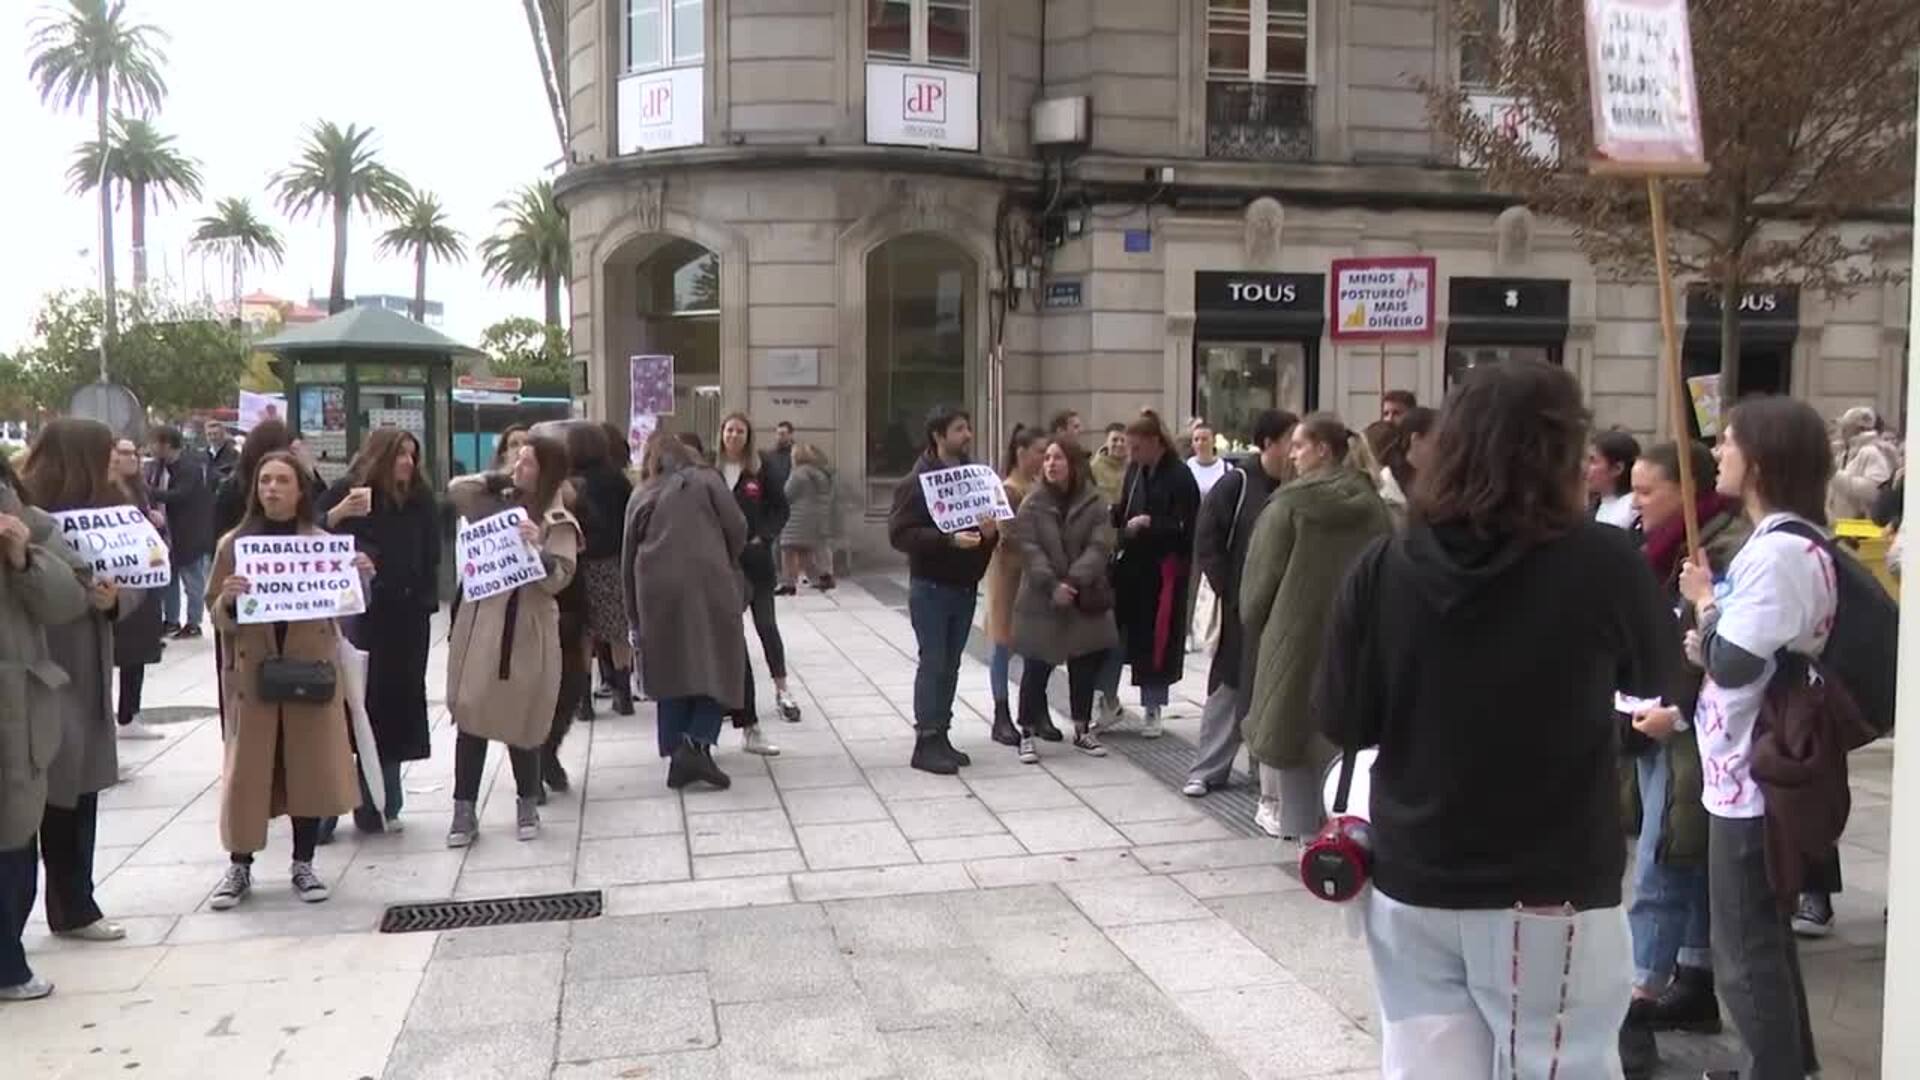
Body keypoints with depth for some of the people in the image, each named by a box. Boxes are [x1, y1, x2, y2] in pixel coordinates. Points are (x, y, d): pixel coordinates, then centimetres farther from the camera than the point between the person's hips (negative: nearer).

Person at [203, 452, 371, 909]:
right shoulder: (234, 543, 1)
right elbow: (218, 617, 1)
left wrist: (360, 580, -12)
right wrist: (228, 600, -21)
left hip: (311, 669, 1)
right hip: (253, 672, -1)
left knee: (312, 766, 4)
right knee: (248, 769, 2)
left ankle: (303, 864, 16)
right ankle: (239, 868, 14)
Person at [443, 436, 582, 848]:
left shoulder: (558, 523, -5)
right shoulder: (499, 503, 9)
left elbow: (557, 578, -14)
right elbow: (456, 490, 4)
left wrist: (537, 548, -30)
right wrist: (501, 479, 3)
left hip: (524, 633, -4)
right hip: (478, 624, 4)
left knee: (519, 722, 5)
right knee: (471, 718, 3)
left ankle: (527, 804, 24)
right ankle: (465, 811, 10)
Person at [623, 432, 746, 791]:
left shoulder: (641, 495, 17)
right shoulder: (706, 479, 9)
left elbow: (628, 558, 15)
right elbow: (737, 528, 0)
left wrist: (634, 619, 20)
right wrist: (726, 566, 20)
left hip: (657, 592, 3)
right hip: (708, 585, -3)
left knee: (672, 673, 11)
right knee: (716, 668, 3)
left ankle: (676, 753, 8)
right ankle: (695, 744, -14)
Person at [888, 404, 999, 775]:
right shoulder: (917, 481, -10)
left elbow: (991, 524, 17)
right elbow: (899, 534, -17)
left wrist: (990, 532, -8)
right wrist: (949, 540, -26)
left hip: (965, 585, 6)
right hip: (931, 587, -6)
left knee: (951, 664, 10)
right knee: (933, 663, -4)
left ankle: (941, 735, 18)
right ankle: (926, 742, 2)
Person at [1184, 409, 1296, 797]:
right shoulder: (1236, 484, -8)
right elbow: (1207, 546, -8)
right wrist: (1233, 593, -10)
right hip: (1241, 609, -3)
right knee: (1228, 689, 4)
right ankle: (1207, 770, 15)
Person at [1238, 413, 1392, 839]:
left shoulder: (1289, 503, -15)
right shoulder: (1369, 503, 0)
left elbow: (1263, 573, -8)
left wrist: (1252, 617, 8)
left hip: (1295, 627, -4)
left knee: (1289, 718, 9)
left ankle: (1294, 815, 16)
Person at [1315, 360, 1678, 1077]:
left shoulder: (1384, 566, -9)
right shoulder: (1603, 561, -14)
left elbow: (1339, 721, 0)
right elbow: (1654, 677, 6)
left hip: (1412, 885, 3)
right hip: (1550, 893, -2)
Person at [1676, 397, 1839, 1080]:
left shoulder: (1778, 552, -22)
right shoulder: (1788, 541, 9)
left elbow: (1732, 664, -22)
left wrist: (1704, 601, -7)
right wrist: (1711, 642, 0)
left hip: (1752, 773, -10)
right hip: (1757, 765, 10)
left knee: (1745, 948, 3)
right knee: (1764, 932, 23)